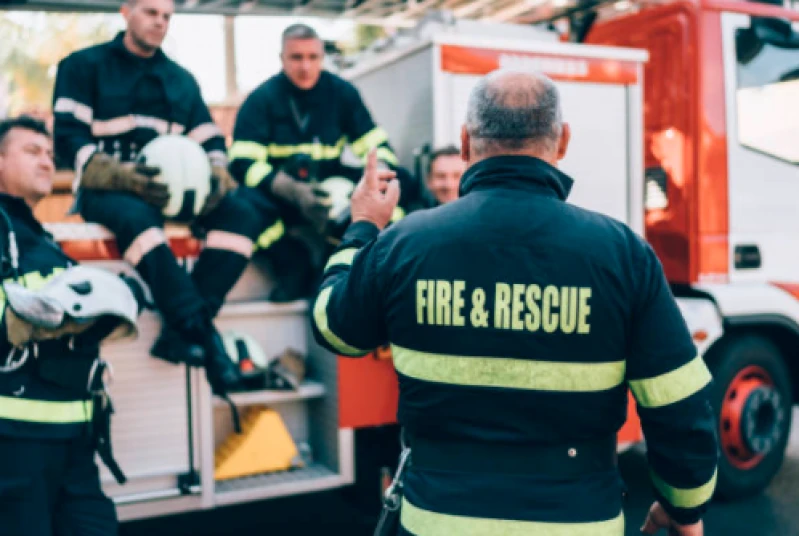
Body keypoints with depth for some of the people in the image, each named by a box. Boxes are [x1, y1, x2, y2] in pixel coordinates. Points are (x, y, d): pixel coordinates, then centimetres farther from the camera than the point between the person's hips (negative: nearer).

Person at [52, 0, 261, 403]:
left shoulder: (181, 79, 21)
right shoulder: (83, 66, 7)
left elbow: (211, 142, 14)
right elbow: (68, 137, -5)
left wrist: (217, 175, -10)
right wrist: (121, 175, -23)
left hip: (170, 188, 5)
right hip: (107, 189, -4)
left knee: (241, 214, -22)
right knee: (138, 217, -40)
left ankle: (179, 332, -33)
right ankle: (204, 334, -43)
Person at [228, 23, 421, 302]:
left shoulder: (341, 92, 2)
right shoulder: (261, 99, -7)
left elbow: (376, 145, -1)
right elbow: (243, 163, -18)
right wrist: (294, 192, -35)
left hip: (331, 186, 3)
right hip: (281, 195, -2)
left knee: (402, 181, -16)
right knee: (246, 202, -37)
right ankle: (296, 266, -10)